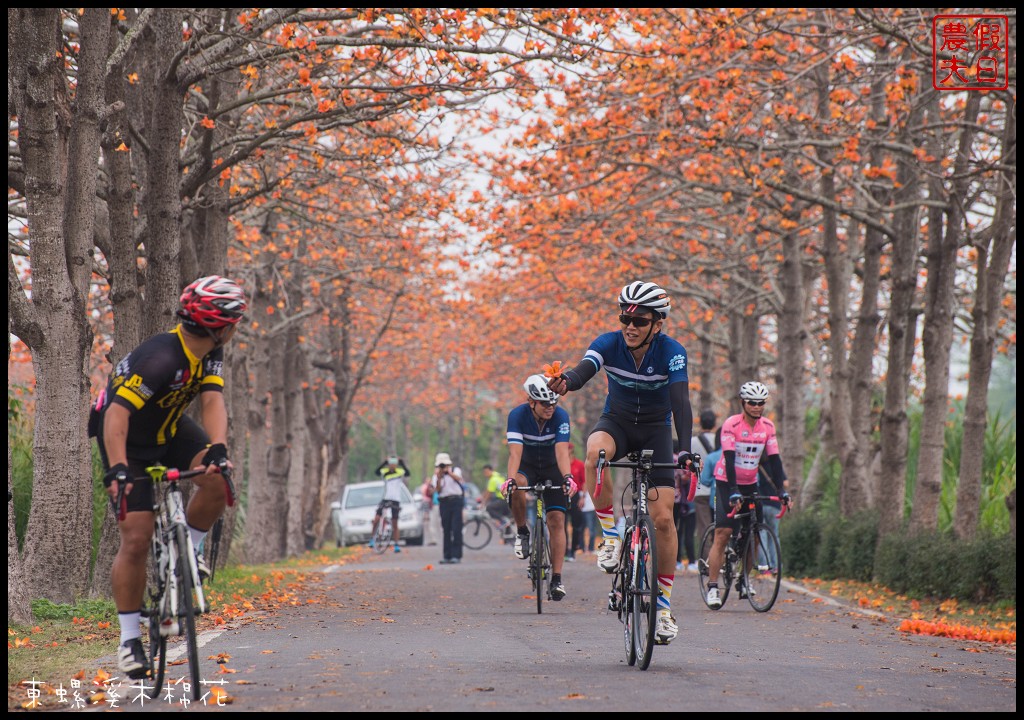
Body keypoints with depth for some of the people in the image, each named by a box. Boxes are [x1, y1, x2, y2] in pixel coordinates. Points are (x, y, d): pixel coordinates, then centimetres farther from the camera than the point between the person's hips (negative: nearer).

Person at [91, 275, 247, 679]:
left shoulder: (211, 353, -12)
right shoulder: (160, 358, -35)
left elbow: (212, 402, -23)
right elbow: (117, 413, -40)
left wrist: (217, 448, -41)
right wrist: (117, 468, -51)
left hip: (169, 429, 6)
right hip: (129, 440, -6)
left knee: (218, 479, -23)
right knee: (136, 540, -11)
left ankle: (188, 548, 3)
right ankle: (129, 638, 1)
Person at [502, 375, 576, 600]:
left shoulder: (560, 416, -24)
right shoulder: (518, 415, -24)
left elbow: (562, 451, -35)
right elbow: (515, 452, -34)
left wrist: (568, 477, -52)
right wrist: (510, 479, -51)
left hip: (552, 469, 0)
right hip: (527, 466, 0)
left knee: (556, 519, -12)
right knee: (517, 488, -35)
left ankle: (557, 579, -10)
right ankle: (522, 532, -11)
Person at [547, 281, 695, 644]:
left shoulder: (672, 352, -21)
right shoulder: (608, 344, -17)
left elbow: (680, 401, -31)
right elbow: (582, 372, -34)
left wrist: (684, 449, -46)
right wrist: (565, 383, -60)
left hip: (656, 429, -1)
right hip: (617, 422, 1)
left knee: (663, 518, -12)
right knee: (595, 451, -38)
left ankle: (663, 606, 1)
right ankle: (611, 536, -23)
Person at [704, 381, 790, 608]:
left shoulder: (767, 426, -3)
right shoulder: (731, 425, -18)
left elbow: (774, 459, -5)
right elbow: (729, 460, -25)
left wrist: (783, 489, -16)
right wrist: (733, 492, -35)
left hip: (750, 484, 5)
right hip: (727, 482, -5)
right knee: (722, 534, -13)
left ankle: (743, 579, 17)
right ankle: (712, 587, -13)